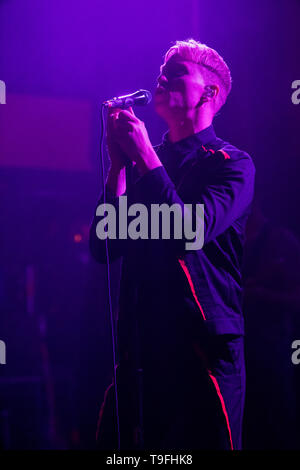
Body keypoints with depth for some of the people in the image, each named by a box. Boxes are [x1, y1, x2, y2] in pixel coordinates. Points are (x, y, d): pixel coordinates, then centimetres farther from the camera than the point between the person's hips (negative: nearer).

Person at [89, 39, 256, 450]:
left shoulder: (232, 164, -1)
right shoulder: (144, 162, 14)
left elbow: (189, 233, -18)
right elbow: (104, 248, 6)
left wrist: (145, 156, -14)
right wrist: (119, 164, -3)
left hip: (202, 350, -5)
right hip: (139, 351, 5)